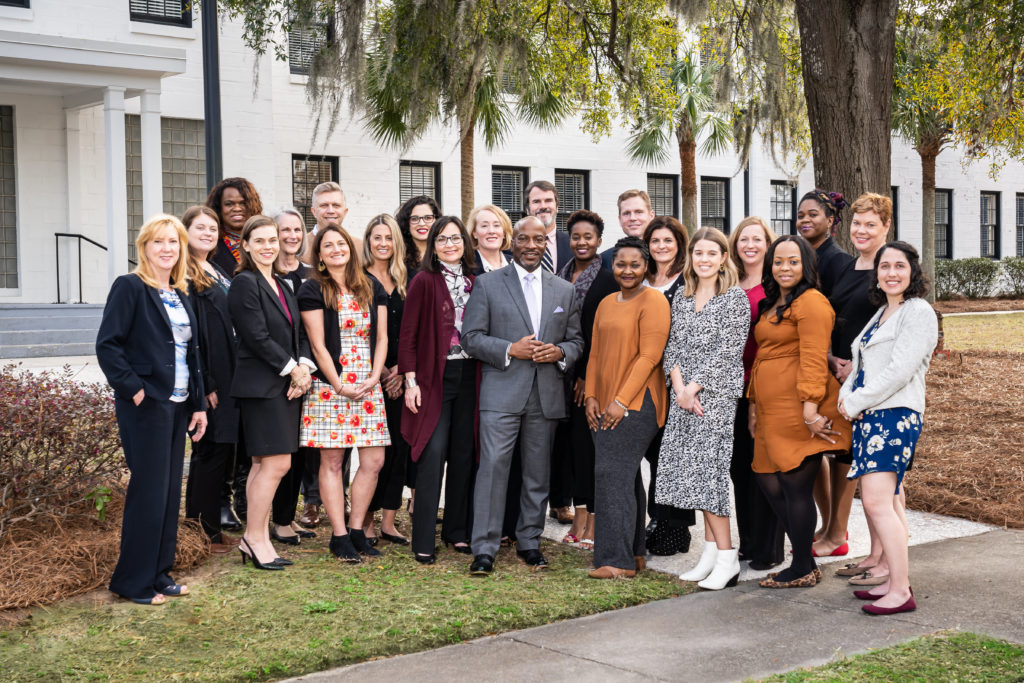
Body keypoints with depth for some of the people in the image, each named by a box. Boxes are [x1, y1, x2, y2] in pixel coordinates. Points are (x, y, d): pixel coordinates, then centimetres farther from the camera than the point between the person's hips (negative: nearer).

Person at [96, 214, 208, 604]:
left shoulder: (180, 296, 15)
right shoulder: (129, 288, -7)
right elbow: (107, 345, -13)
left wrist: (199, 404, 14)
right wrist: (133, 389, -17)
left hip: (178, 405, 8)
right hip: (146, 406, -8)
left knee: (170, 491, 11)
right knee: (148, 491, -4)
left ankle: (158, 573, 21)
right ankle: (133, 582, 6)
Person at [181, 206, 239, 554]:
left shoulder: (219, 274, 18)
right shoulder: (183, 276, -11)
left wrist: (234, 379, 15)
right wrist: (204, 384, -19)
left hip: (228, 379, 9)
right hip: (207, 380, -9)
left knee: (222, 451, 11)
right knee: (211, 452, -4)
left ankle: (210, 528, 19)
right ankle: (204, 532, 6)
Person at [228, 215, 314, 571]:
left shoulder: (282, 285, 17)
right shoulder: (244, 284, -9)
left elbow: (299, 333, 16)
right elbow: (258, 338, -15)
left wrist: (304, 365, -2)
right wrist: (292, 369, -12)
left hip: (287, 384, 8)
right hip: (261, 385, -8)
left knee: (264, 465, 10)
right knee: (276, 463, -10)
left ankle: (255, 539, 14)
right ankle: (255, 538, 0)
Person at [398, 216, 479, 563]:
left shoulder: (475, 282, 10)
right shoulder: (424, 281, -4)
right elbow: (407, 336, -5)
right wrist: (411, 382, -11)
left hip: (468, 376, 5)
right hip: (434, 377, -5)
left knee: (464, 453, 8)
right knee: (433, 454, -7)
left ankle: (457, 530, 20)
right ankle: (423, 541, -1)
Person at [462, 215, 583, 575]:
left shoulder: (565, 290, 13)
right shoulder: (487, 284, 3)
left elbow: (576, 340, 16)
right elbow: (471, 336, -1)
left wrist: (560, 352, -7)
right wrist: (510, 350, -14)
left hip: (547, 394, 3)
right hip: (501, 392, -3)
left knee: (538, 472, 9)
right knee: (493, 466, -9)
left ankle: (529, 541, 22)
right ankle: (484, 548, -4)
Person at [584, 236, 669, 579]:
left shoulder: (653, 301, -7)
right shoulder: (606, 303, 17)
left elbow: (649, 356, -14)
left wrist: (622, 401, -17)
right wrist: (591, 396, 6)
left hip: (636, 403, -8)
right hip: (605, 406, 8)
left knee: (612, 474, -12)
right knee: (626, 477, 11)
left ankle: (618, 560, -8)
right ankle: (634, 554, 18)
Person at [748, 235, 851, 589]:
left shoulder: (811, 302, -9)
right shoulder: (771, 304, 21)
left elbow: (813, 359, -16)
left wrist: (810, 406, -22)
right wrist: (754, 403, 23)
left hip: (799, 409, -9)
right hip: (772, 410, 9)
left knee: (795, 485, -3)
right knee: (769, 482, 10)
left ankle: (803, 570, 9)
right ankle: (804, 558, 21)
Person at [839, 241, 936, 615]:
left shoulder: (918, 312, -7)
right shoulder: (880, 314, 20)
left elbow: (899, 371, -16)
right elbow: (860, 367, 22)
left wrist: (855, 403, -10)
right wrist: (846, 397, 2)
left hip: (894, 414, -9)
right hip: (867, 416, 9)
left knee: (878, 502, -15)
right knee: (879, 502, 9)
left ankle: (901, 592, -12)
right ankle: (896, 581, 16)